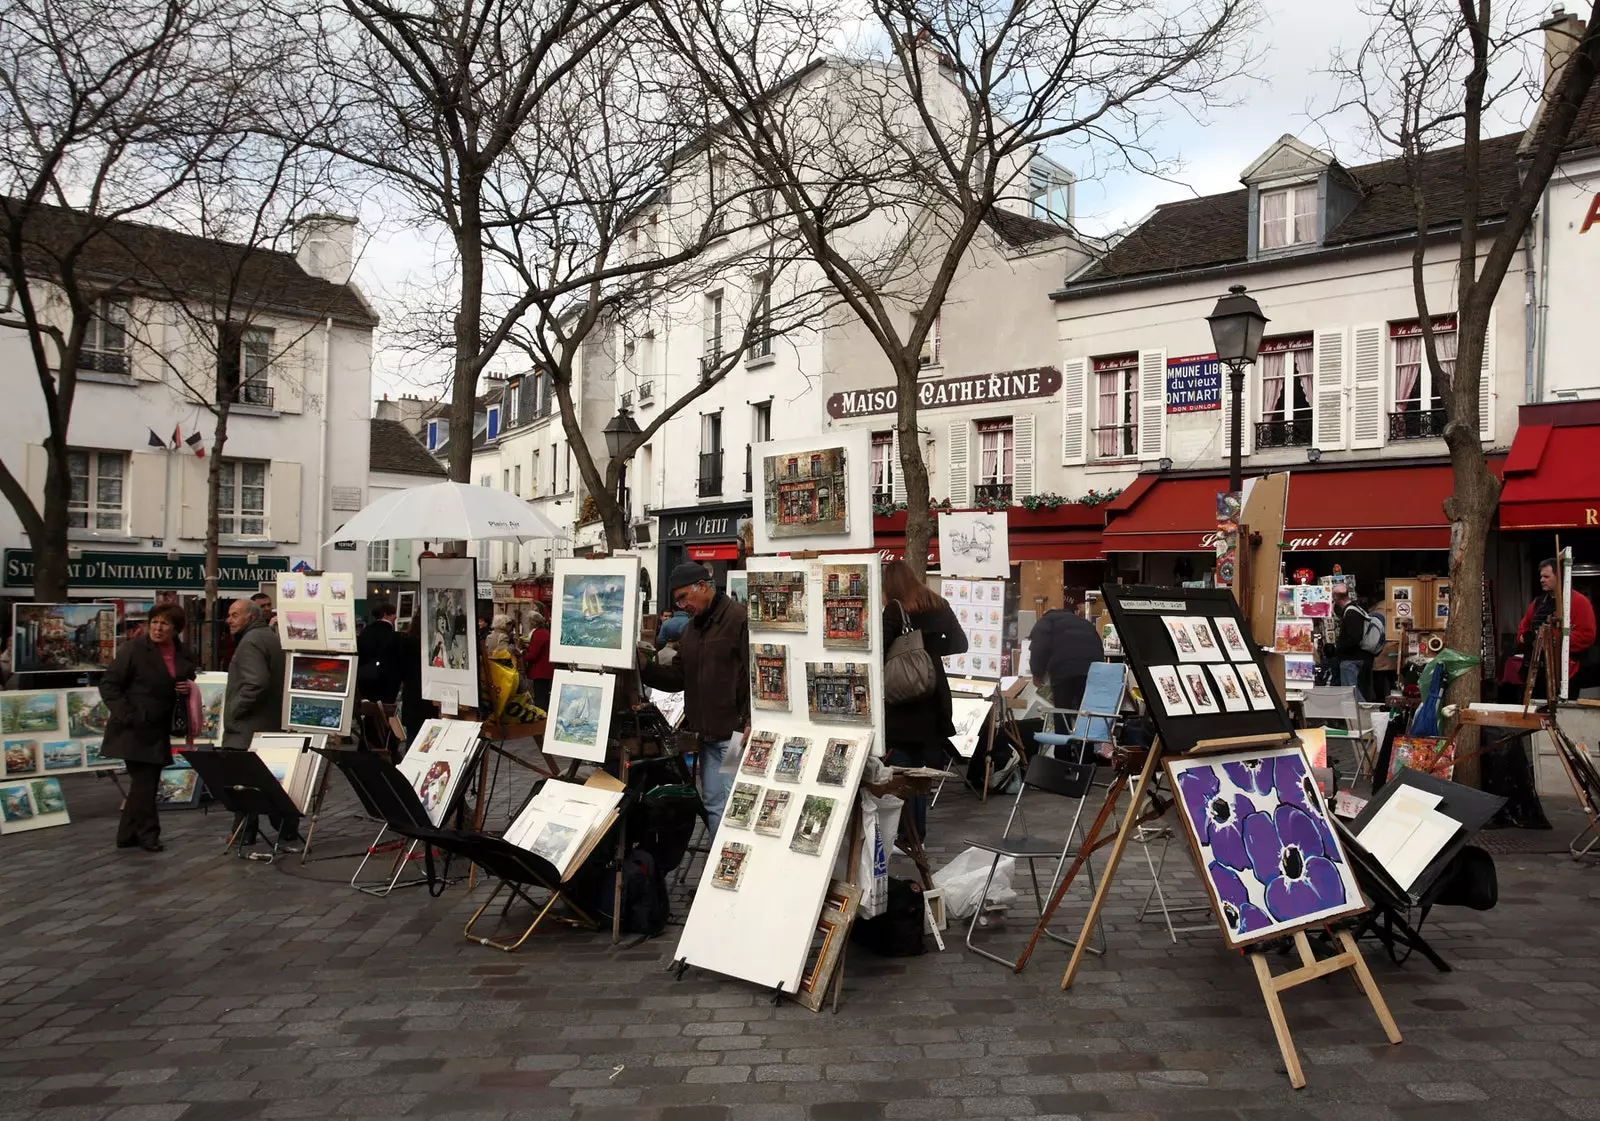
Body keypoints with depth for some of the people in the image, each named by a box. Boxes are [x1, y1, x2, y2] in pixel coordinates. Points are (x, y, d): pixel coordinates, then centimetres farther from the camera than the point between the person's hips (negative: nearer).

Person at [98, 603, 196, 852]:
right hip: (134, 730, -6)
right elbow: (109, 685, -9)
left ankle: (128, 835, 21)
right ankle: (148, 834, 6)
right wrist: (127, 716, -17)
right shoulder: (133, 650, -10)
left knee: (145, 783, 11)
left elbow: (187, 684, 23)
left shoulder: (183, 655, 7)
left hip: (159, 731, 6)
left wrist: (190, 688, -2)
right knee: (144, 782, -5)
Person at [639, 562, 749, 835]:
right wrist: (644, 669, 1)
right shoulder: (692, 628, 17)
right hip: (707, 732, 8)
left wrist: (751, 722, -20)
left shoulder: (739, 618, -10)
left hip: (735, 732, -8)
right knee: (712, 802, 12)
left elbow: (755, 674, -15)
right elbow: (678, 676, 16)